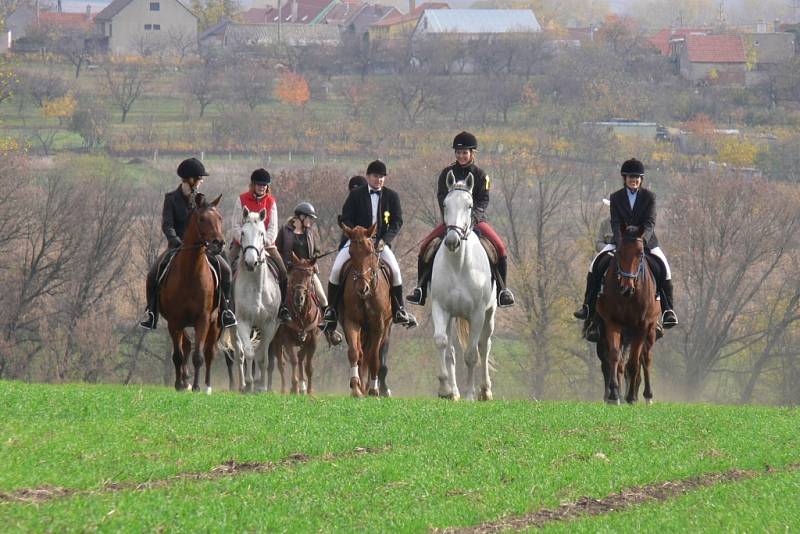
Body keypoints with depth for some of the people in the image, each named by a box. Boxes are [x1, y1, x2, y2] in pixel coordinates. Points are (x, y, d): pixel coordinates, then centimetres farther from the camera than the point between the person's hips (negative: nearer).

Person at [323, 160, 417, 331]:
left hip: (380, 242, 1)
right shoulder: (356, 194, 2)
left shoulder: (391, 196, 4)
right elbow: (346, 219, 1)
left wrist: (384, 240, -15)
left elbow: (397, 222, 1)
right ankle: (331, 309, -4)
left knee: (395, 270, -18)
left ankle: (398, 310, -3)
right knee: (336, 270, -17)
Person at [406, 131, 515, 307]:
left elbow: (484, 200, -5)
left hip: (476, 219, -1)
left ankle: (501, 289, -8)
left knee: (500, 247, -21)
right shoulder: (447, 173, 5)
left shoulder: (479, 174, 2)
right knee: (426, 246, -16)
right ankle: (421, 288, -4)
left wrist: (473, 216, -23)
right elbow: (441, 197, -2)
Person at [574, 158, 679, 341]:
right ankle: (588, 305, -11)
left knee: (662, 265, -25)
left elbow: (650, 222, -11)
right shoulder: (616, 198, 3)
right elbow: (615, 223, -6)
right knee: (597, 263, -19)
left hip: (646, 241, -1)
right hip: (621, 241, 1)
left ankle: (668, 310, -20)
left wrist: (642, 239, -29)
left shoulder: (649, 197, -1)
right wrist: (621, 242, -24)